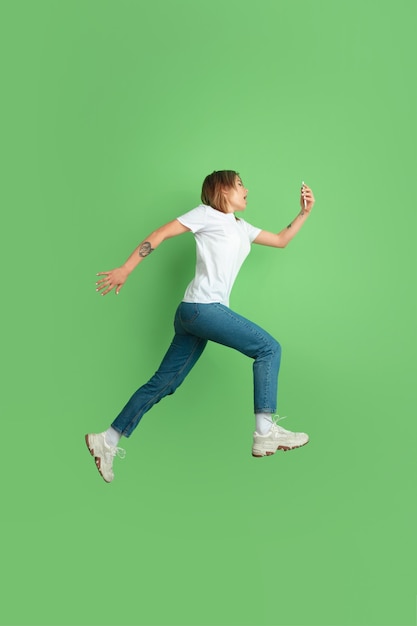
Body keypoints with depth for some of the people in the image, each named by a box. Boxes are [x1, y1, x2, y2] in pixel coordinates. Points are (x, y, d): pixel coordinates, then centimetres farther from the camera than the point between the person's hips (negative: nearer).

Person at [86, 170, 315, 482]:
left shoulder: (242, 228, 25)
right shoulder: (207, 214, 2)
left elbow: (281, 240, 33)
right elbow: (160, 234, -3)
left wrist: (304, 213, 22)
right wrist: (125, 269, -9)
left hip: (199, 313, 9)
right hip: (202, 307, -9)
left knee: (163, 384, 8)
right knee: (269, 348, -8)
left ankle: (108, 440, 14)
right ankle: (265, 432, -9)